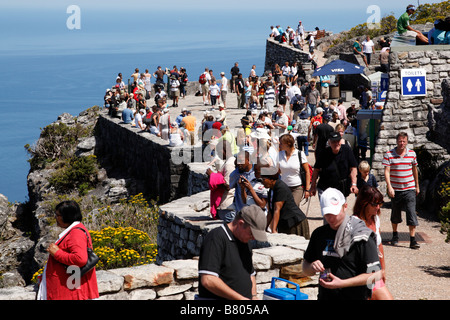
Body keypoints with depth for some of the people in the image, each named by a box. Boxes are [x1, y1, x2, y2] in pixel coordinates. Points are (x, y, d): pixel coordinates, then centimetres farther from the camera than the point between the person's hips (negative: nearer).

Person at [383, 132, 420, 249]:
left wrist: (417, 186, 20)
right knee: (395, 213, 11)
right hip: (395, 189, -1)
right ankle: (395, 235, 32)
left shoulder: (412, 154, 4)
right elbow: (386, 171, -9)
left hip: (409, 189, 1)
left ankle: (412, 240, -9)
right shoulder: (389, 155, -5)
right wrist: (389, 187, -18)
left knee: (411, 213, -9)